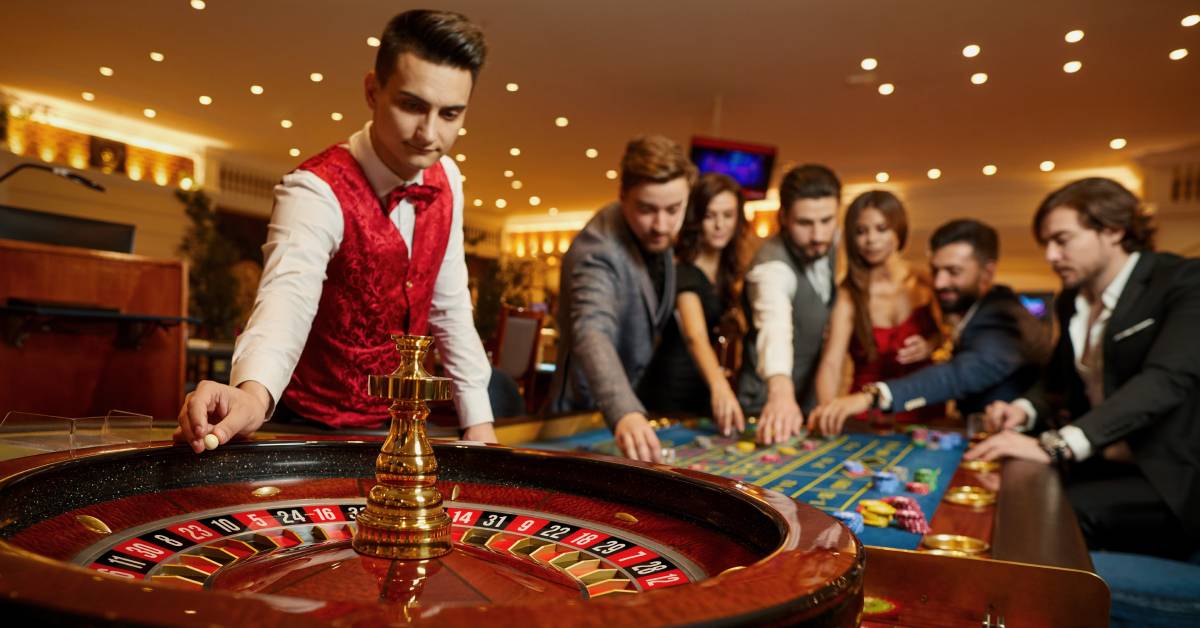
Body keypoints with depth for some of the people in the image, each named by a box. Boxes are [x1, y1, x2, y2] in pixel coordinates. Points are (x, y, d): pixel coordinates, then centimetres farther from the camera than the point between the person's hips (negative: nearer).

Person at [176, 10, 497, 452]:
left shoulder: (446, 178, -6)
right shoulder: (315, 191, -24)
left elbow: (450, 307, -1)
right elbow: (288, 296, -42)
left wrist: (478, 421, -4)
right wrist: (253, 393, -61)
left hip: (398, 424, 5)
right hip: (312, 429, -5)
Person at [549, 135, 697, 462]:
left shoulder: (655, 235, -3)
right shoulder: (598, 249, -27)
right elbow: (591, 332, -44)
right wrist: (625, 412, -60)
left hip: (633, 404, 7)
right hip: (588, 412, -7)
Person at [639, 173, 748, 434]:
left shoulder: (727, 270, 5)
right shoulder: (682, 271, -20)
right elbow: (695, 336, -39)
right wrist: (720, 385, -54)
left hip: (702, 386, 8)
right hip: (672, 388, -8)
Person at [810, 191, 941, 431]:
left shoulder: (925, 284, 1)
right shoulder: (848, 296, -5)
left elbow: (946, 333, 17)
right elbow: (831, 363, -17)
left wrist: (929, 346, -6)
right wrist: (827, 406, -37)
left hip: (923, 412, 1)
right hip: (868, 415, -1)